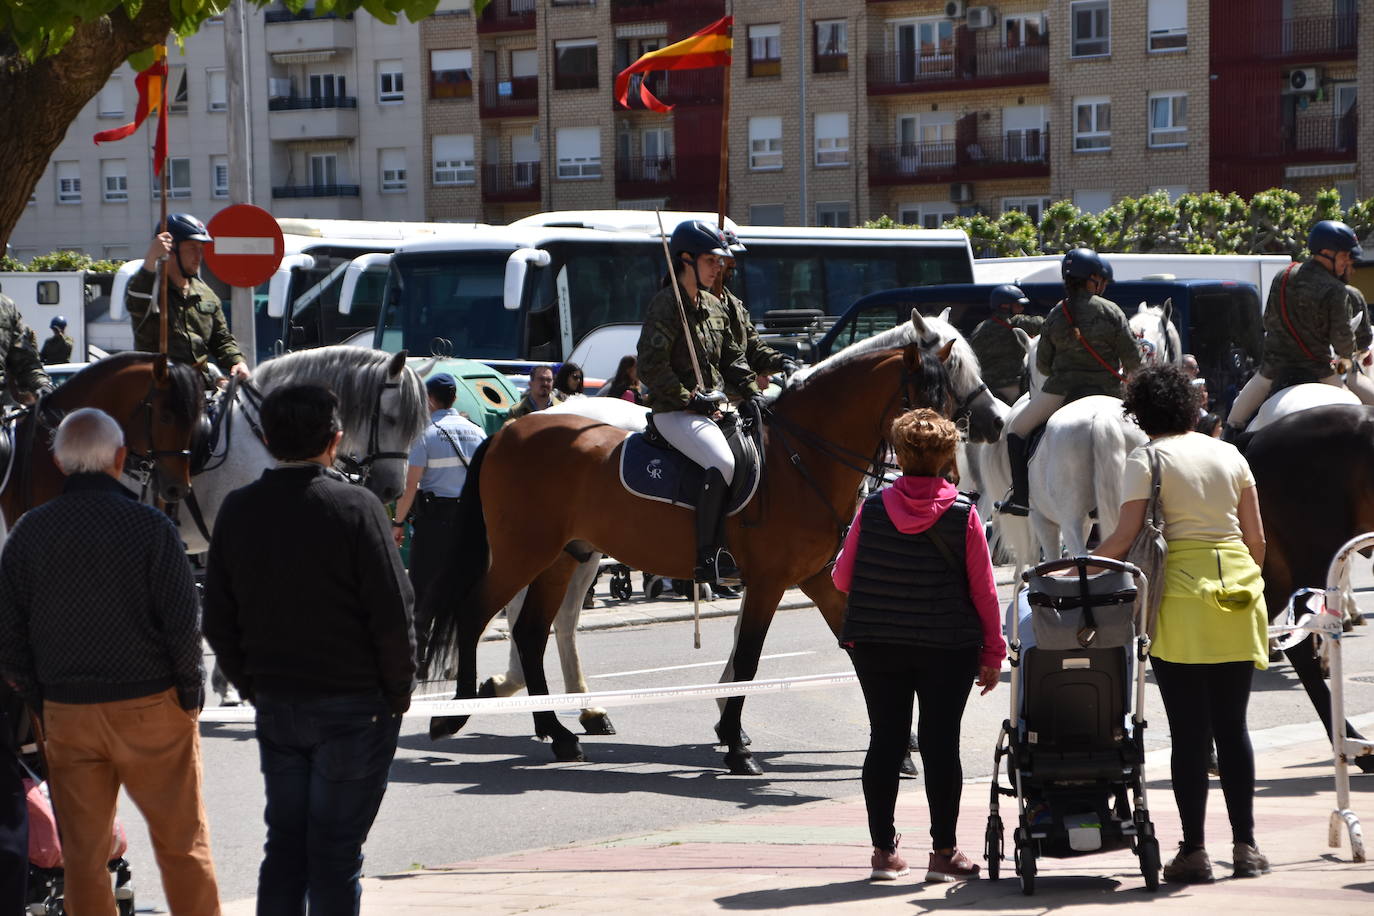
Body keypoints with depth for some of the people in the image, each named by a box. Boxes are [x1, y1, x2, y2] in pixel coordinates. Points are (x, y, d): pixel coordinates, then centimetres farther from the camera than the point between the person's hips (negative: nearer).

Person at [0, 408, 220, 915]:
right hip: (150, 707, -3)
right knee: (182, 843, 7)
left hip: (66, 715, 3)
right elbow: (183, 621, -11)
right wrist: (189, 691, 2)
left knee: (83, 855, 9)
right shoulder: (149, 525, -10)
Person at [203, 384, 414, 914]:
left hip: (275, 707, 4)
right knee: (335, 851, 0)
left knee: (285, 845, 13)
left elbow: (218, 621, 7)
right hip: (354, 706, -4)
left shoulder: (237, 511, 2)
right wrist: (397, 693, -1)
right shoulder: (355, 507, -13)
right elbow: (392, 616, -13)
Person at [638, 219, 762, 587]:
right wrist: (691, 398, -16)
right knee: (723, 464, -31)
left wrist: (753, 393, 7)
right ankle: (709, 557, -30)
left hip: (713, 408, 9)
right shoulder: (665, 306, -9)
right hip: (675, 413, -9)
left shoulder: (715, 307, 17)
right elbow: (651, 367, -15)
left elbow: (733, 359, 23)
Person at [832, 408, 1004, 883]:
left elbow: (842, 578, 2)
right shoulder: (962, 514, -9)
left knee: (885, 740, 9)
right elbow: (983, 590, -6)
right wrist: (993, 651, 3)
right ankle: (944, 852, 6)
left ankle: (884, 850, 13)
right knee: (940, 743, 3)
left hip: (874, 645, 2)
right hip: (947, 648, -2)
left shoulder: (872, 509, -6)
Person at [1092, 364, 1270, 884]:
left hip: (1181, 596, -4)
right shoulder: (1229, 455, 10)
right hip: (1238, 587, 4)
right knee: (1232, 724, 10)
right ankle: (1245, 846, 11)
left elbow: (1126, 536, -11)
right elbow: (1256, 537, 10)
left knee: (1189, 730, -1)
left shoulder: (1146, 459, -4)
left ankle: (1194, 850, -1)